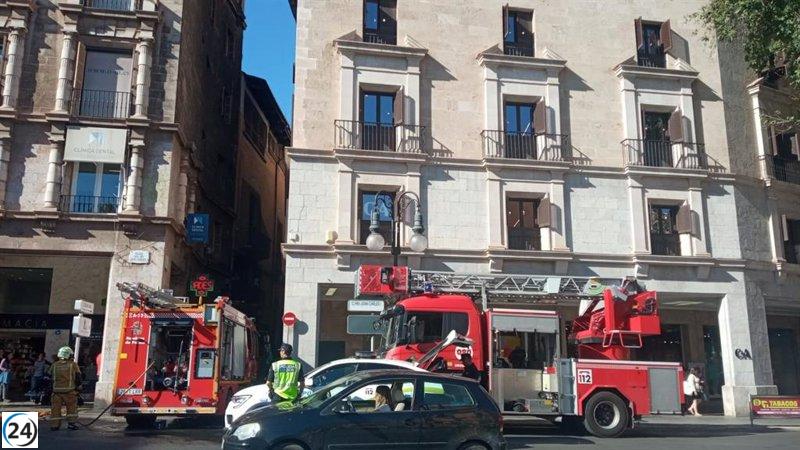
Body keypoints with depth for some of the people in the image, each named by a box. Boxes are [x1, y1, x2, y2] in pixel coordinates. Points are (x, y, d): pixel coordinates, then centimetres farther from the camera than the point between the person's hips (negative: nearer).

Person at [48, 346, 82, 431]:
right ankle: (72, 423, 7)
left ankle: (54, 425, 10)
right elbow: (78, 377, -2)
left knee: (55, 408, 9)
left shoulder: (54, 365, 6)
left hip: (56, 390, 3)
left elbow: (49, 375, 14)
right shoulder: (73, 364, -2)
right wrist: (78, 386, 13)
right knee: (72, 408, 9)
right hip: (69, 391, -2)